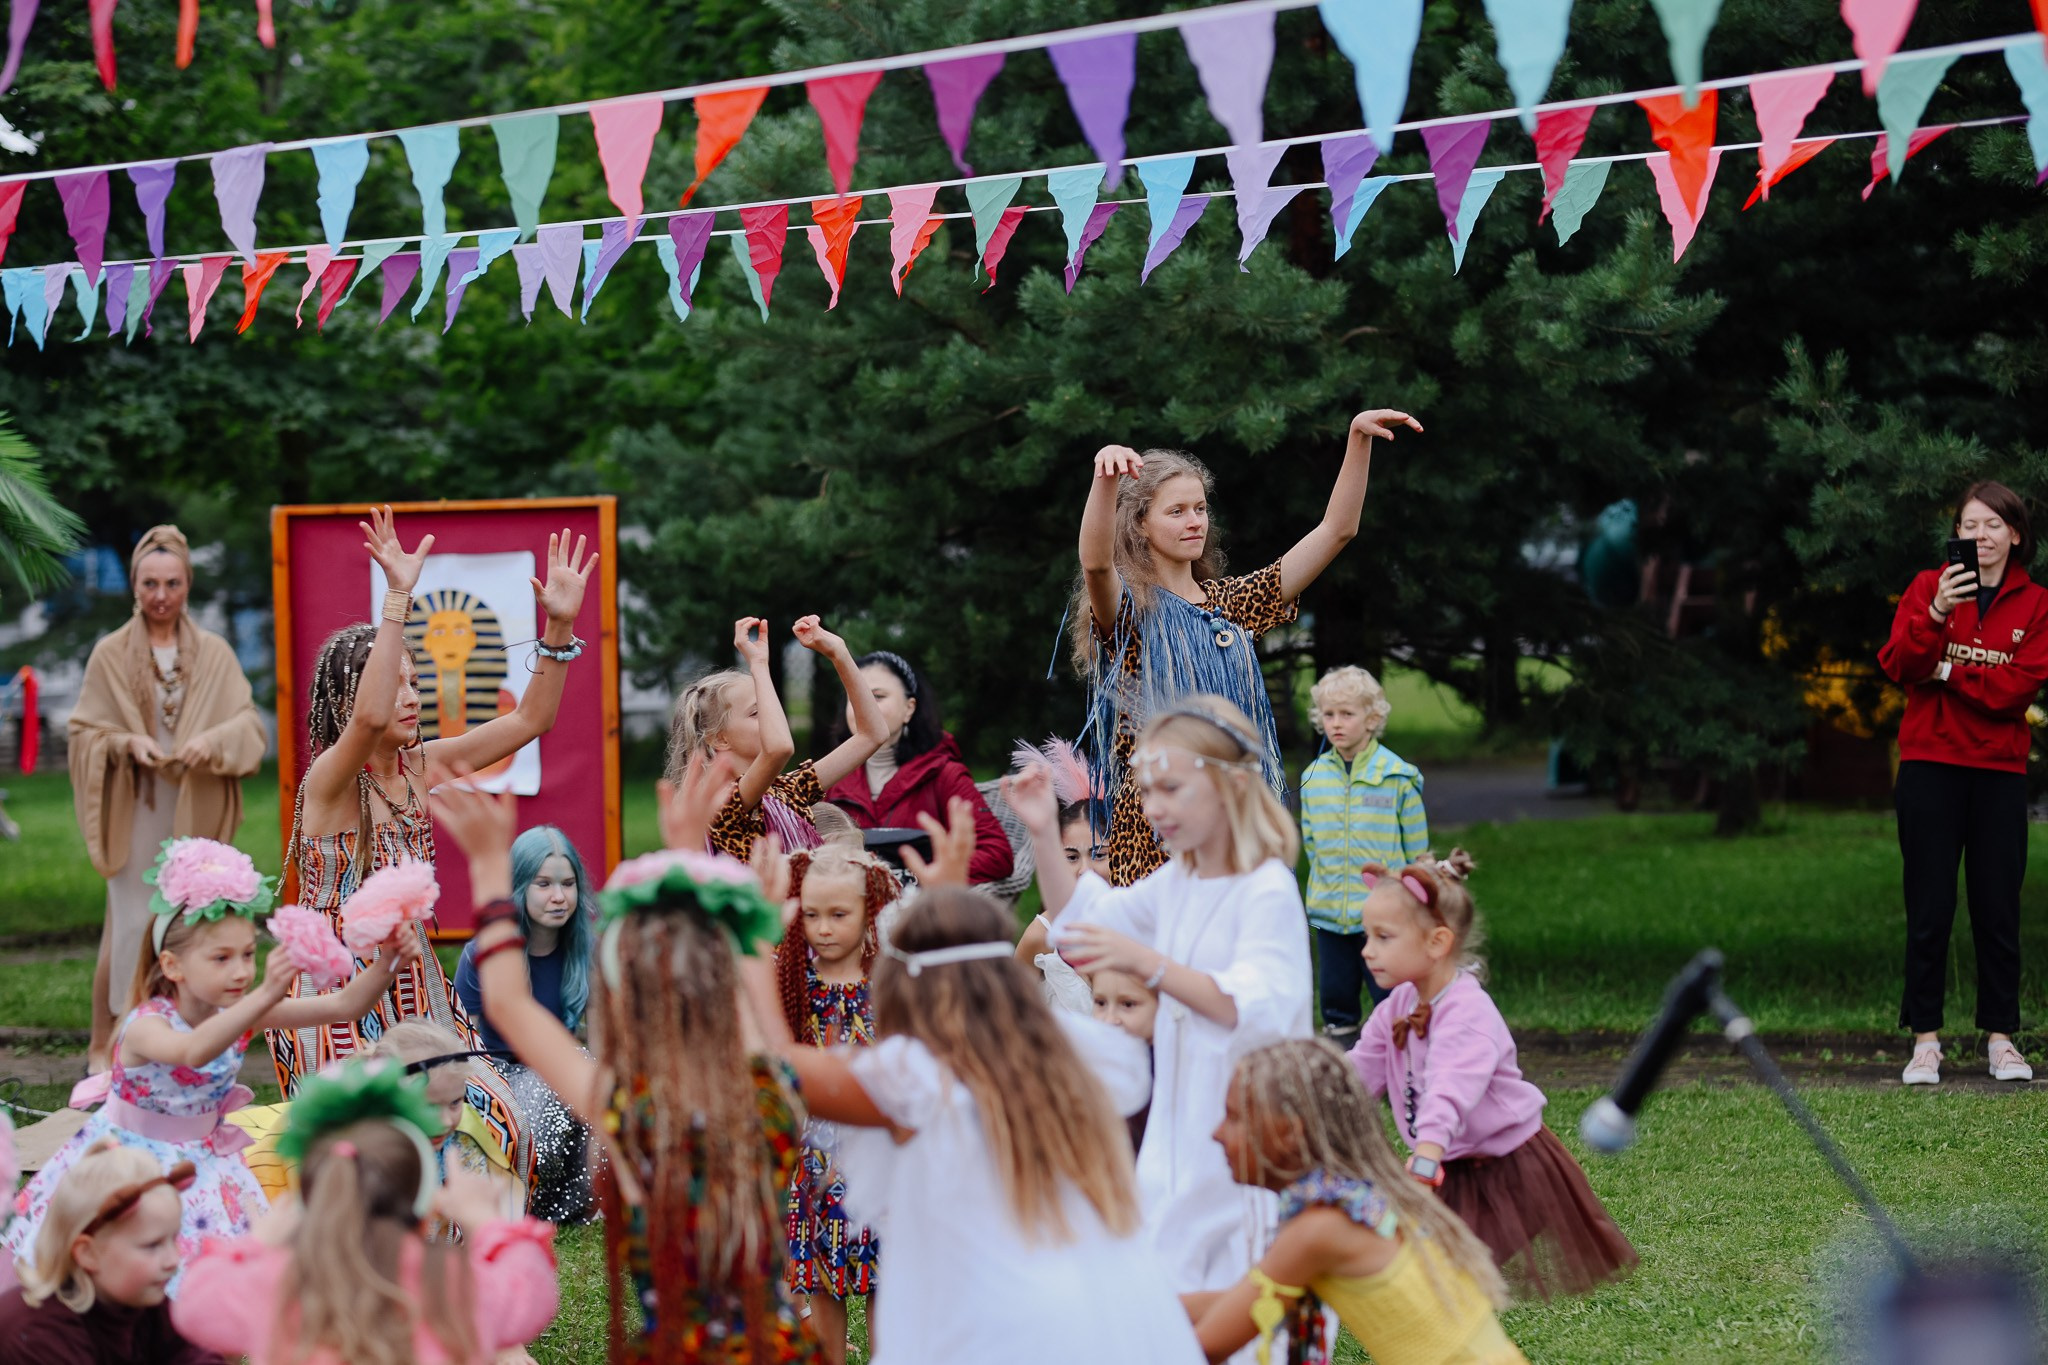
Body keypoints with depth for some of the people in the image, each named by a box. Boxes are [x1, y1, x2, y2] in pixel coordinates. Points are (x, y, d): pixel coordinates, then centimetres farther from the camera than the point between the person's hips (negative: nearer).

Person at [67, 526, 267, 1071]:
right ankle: (104, 1043, 4)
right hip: (135, 810, -2)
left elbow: (248, 723, 1)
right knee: (129, 924, -4)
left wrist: (211, 741, -19)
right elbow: (83, 731, 3)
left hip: (197, 810, 2)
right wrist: (127, 744, -16)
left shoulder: (214, 654, 5)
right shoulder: (110, 655, 1)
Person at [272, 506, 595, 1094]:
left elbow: (530, 719, 8)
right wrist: (398, 598, -38)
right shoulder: (329, 780, -13)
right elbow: (371, 717, -36)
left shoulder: (422, 767, 6)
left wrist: (560, 625, -4)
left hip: (410, 981, 6)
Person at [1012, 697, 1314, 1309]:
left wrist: (1147, 962, -36)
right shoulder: (1176, 883, 9)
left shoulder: (1268, 892, -17)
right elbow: (1081, 923, 24)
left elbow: (1256, 1010, -29)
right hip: (1180, 1132, 8)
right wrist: (1043, 835, 10)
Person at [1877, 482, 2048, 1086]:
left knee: (1998, 909, 3)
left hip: (1999, 770, 0)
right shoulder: (1928, 587, 5)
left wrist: (1945, 671, -10)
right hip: (1930, 767, 0)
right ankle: (1926, 1039, 3)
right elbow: (1898, 666, -9)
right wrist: (1935, 613, -23)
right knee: (1930, 908, -1)